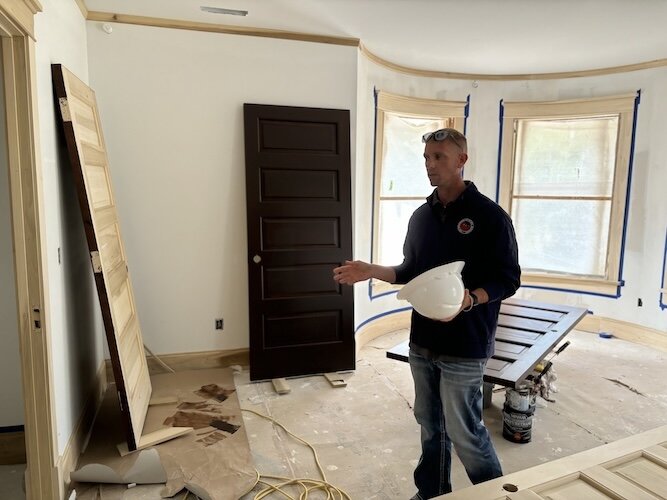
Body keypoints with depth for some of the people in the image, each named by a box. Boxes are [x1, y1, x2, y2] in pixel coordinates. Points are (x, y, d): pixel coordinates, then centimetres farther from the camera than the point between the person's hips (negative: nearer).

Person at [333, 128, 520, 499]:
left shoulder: (489, 216, -11)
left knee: (464, 432, 6)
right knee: (431, 426, 19)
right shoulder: (421, 216, 8)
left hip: (465, 347, -6)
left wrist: (470, 299, -29)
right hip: (422, 343, 6)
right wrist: (371, 271, -1)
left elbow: (508, 279, -11)